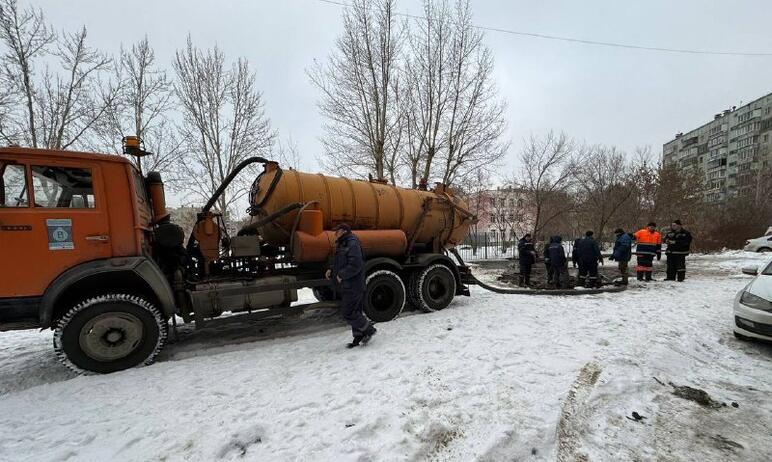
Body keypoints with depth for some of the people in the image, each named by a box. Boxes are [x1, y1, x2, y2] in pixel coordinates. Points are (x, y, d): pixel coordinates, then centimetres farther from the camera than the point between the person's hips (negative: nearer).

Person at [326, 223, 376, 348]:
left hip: (353, 287, -10)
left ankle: (369, 330, 9)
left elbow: (355, 265, -25)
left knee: (349, 314, -6)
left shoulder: (353, 244, -15)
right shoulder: (342, 245, 17)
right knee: (355, 313, 15)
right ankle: (359, 337, 25)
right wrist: (332, 271, 6)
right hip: (347, 287, 10)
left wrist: (341, 275, -19)